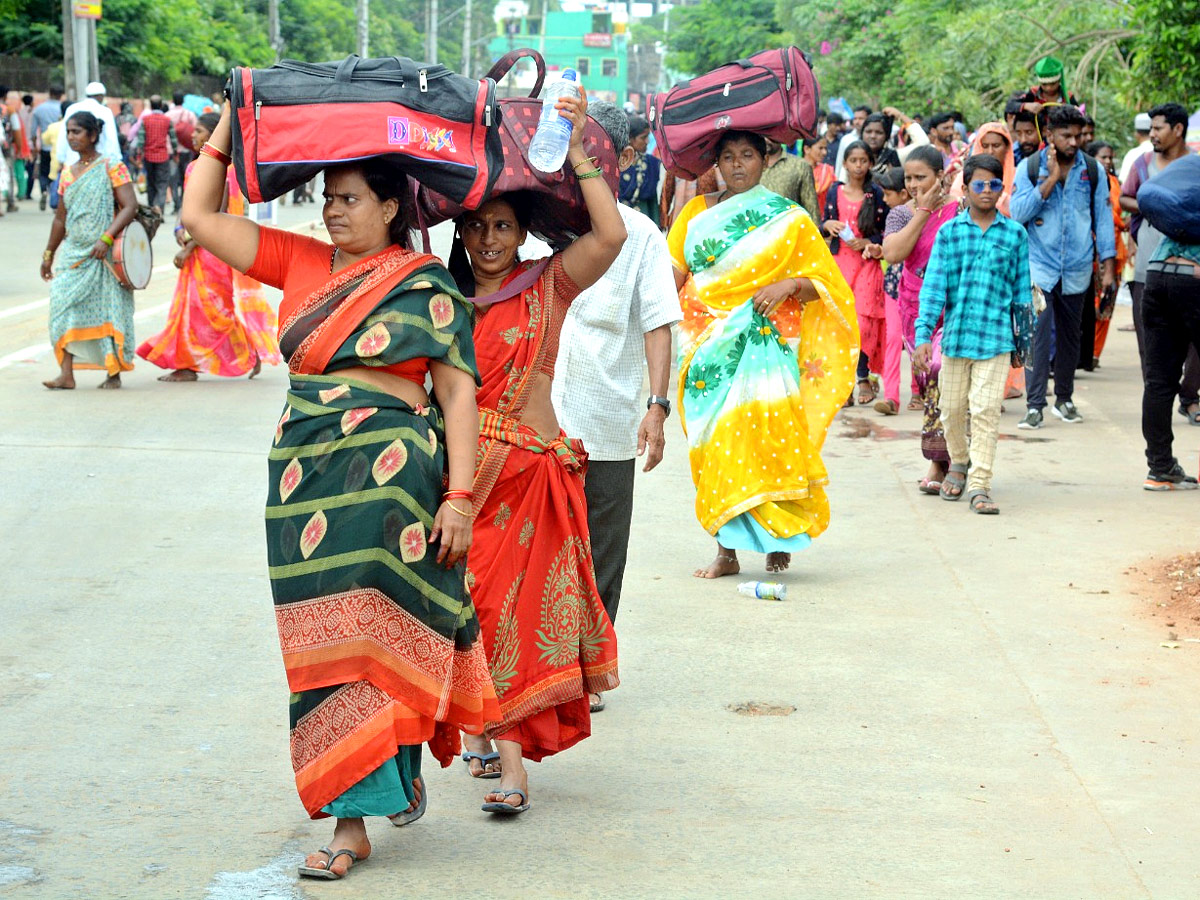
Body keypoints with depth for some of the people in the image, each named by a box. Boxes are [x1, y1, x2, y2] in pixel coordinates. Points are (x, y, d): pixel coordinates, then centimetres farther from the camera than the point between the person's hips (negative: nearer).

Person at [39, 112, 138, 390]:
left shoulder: (111, 167, -5)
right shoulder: (67, 174, 12)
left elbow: (130, 206, -13)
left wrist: (107, 239, -23)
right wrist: (48, 255, 22)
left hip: (105, 253, -5)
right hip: (73, 251, 5)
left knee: (108, 309, -1)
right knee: (64, 305, -9)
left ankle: (114, 373, 9)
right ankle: (66, 373, -12)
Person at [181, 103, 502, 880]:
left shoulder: (427, 285, -1)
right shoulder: (301, 264, 11)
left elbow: (458, 392, -4)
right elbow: (200, 216, 15)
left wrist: (460, 496, -10)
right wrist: (227, 127, 11)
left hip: (390, 473, -5)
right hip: (304, 474, 5)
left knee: (377, 637, -6)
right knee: (325, 642, 6)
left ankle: (354, 818, 1)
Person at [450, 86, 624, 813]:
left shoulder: (546, 286, 0)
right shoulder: (446, 296, 11)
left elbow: (611, 235, -13)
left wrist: (578, 155, -15)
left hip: (532, 465, -3)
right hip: (463, 465, 3)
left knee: (514, 607, -6)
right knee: (473, 602, 3)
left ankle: (510, 757, -6)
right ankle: (502, 748, 13)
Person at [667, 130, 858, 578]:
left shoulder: (787, 218, 5)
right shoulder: (697, 212, 13)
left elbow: (825, 280, 4)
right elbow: (674, 273, 8)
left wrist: (788, 285, -14)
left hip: (763, 343, -2)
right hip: (709, 345, 3)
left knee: (761, 432, -13)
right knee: (713, 439, -2)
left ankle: (779, 535, 1)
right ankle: (726, 549, 2)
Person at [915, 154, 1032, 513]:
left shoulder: (1015, 235, 4)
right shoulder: (949, 232, 3)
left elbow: (1022, 289, 10)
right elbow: (933, 286, 1)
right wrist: (924, 335, -8)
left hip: (996, 337, -1)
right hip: (956, 334, 1)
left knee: (986, 410, -9)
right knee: (952, 409, 11)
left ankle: (980, 484, -5)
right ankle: (958, 463, 37)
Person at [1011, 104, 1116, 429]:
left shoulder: (1092, 170, 4)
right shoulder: (1029, 168, -1)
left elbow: (1103, 217, 8)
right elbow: (1018, 212, -12)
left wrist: (1108, 266, 4)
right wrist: (1050, 179, -17)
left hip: (1076, 268, 3)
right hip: (1040, 265, -3)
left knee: (1070, 335, 12)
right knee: (1038, 332, -13)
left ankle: (1064, 398, 26)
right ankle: (1034, 405, -11)